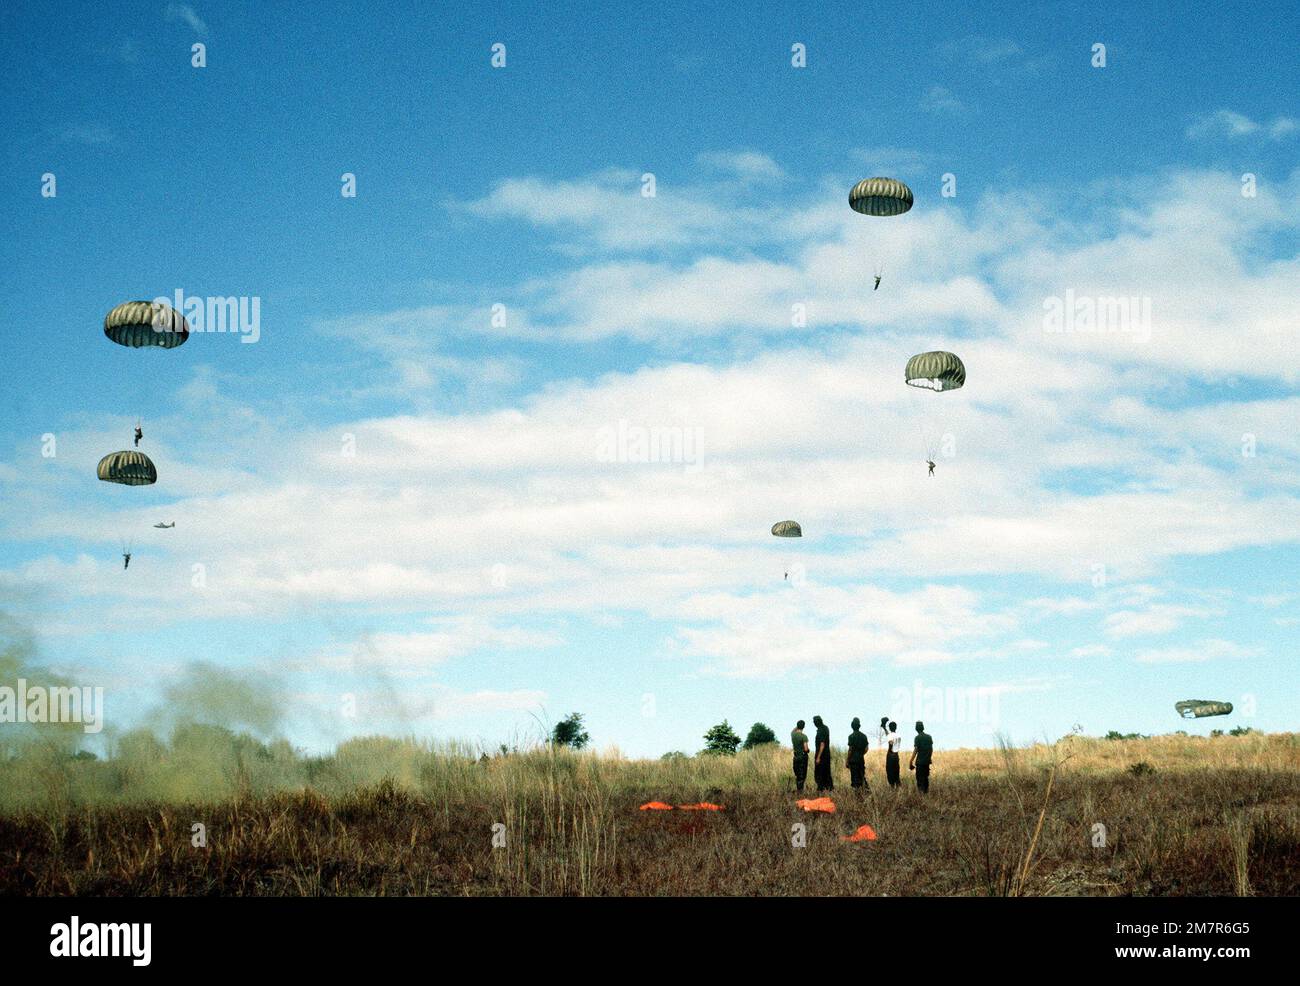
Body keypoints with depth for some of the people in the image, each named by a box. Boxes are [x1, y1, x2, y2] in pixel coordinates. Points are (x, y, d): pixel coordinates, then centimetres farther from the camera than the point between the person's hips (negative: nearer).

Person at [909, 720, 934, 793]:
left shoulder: (918, 738, -12)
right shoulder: (929, 737, 6)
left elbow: (915, 750, -14)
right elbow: (932, 749, 12)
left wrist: (911, 761, -9)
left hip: (920, 761, -6)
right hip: (927, 761, 6)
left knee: (920, 777, -1)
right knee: (926, 777, 15)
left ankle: (921, 791, -8)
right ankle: (926, 791, 18)